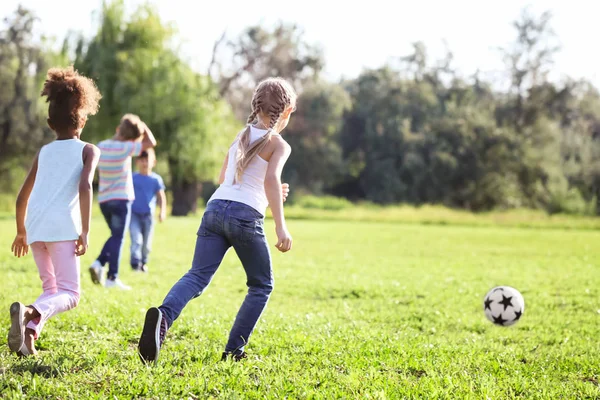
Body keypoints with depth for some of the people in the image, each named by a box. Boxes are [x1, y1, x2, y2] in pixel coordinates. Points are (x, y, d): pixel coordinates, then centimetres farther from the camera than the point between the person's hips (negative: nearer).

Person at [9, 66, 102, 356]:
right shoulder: (88, 151, 10)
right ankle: (30, 312, -33)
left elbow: (22, 196, 23)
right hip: (62, 226, -5)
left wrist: (21, 232, 36)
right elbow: (85, 186, -8)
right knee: (69, 294, -3)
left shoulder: (43, 152, 23)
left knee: (51, 289, 19)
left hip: (35, 226, 5)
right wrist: (85, 232, -10)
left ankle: (29, 331, -5)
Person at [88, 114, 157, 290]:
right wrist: (143, 127, 3)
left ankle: (99, 263, 0)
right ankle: (112, 277, -4)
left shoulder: (101, 146, 3)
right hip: (121, 199, -6)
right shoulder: (124, 149, -14)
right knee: (118, 237, -2)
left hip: (103, 199, 6)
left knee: (115, 235, 19)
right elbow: (151, 143, -11)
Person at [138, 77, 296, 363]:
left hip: (215, 208, 5)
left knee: (197, 276, -4)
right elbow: (271, 179, -15)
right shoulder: (279, 145, 3)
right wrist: (280, 226, -20)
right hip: (246, 215, -5)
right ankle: (234, 350, 8)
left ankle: (164, 315, -36)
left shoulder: (241, 136, 23)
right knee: (262, 285, 14)